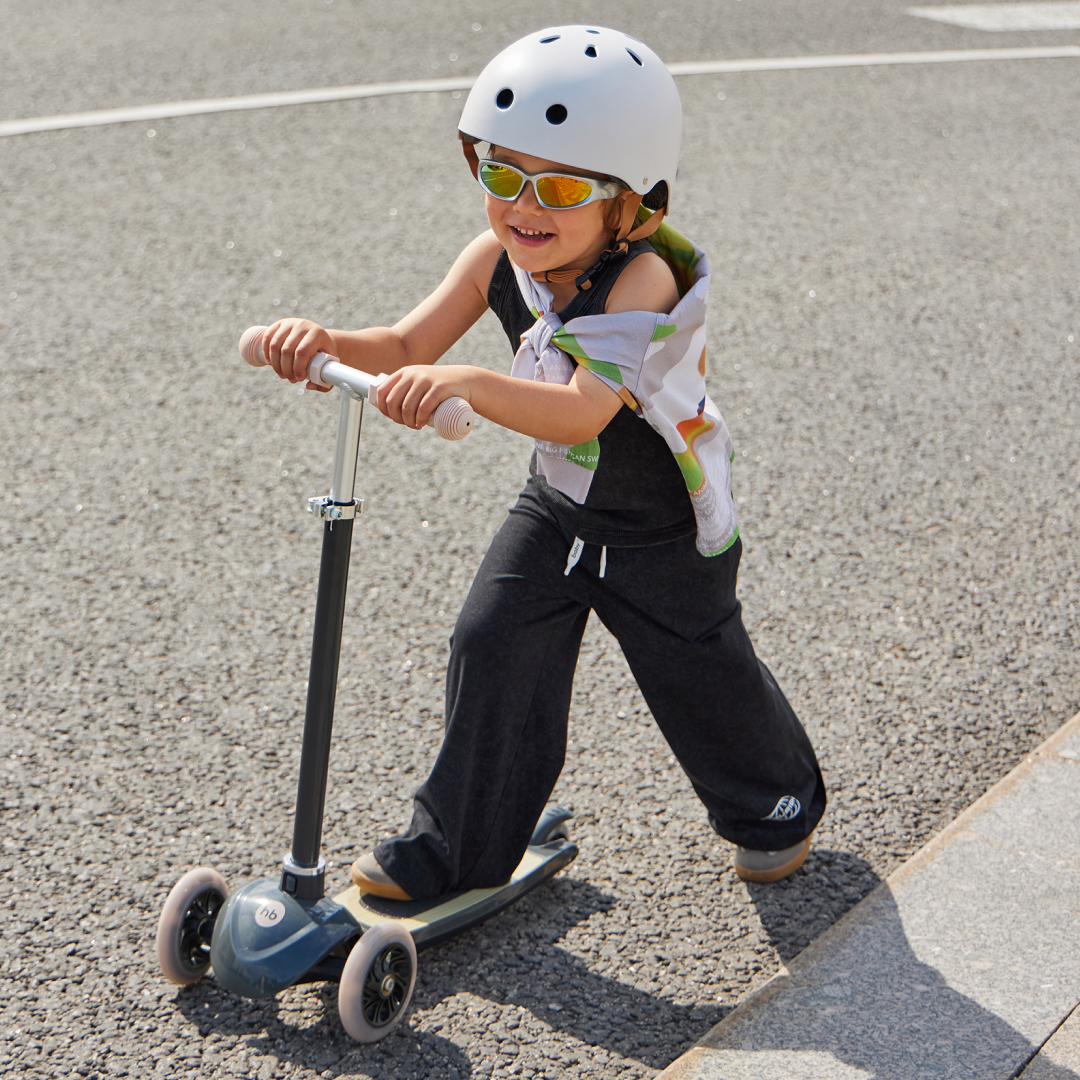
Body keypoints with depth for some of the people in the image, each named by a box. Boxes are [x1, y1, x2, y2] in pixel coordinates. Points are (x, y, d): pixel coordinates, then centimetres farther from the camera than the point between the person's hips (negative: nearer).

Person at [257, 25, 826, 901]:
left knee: (700, 677, 11)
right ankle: (452, 851, 14)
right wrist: (329, 343, -32)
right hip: (555, 509, 6)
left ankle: (777, 806, 42)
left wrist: (469, 384, -61)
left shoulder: (644, 279, -33)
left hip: (663, 532, -5)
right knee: (492, 654, -2)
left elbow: (585, 409, -46)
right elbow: (409, 347, -10)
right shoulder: (498, 260, -12)